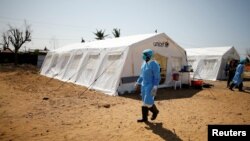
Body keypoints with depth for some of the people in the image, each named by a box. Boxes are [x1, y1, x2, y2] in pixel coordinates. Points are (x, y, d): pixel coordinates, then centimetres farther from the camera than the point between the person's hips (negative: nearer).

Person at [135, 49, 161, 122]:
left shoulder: (154, 64, -19)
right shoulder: (144, 63, 8)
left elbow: (157, 77, -19)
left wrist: (155, 88, -25)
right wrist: (138, 82, 16)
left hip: (151, 85, -9)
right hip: (144, 85, 9)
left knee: (148, 102, -8)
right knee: (144, 102, 11)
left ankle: (155, 111, 23)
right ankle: (144, 118, 20)